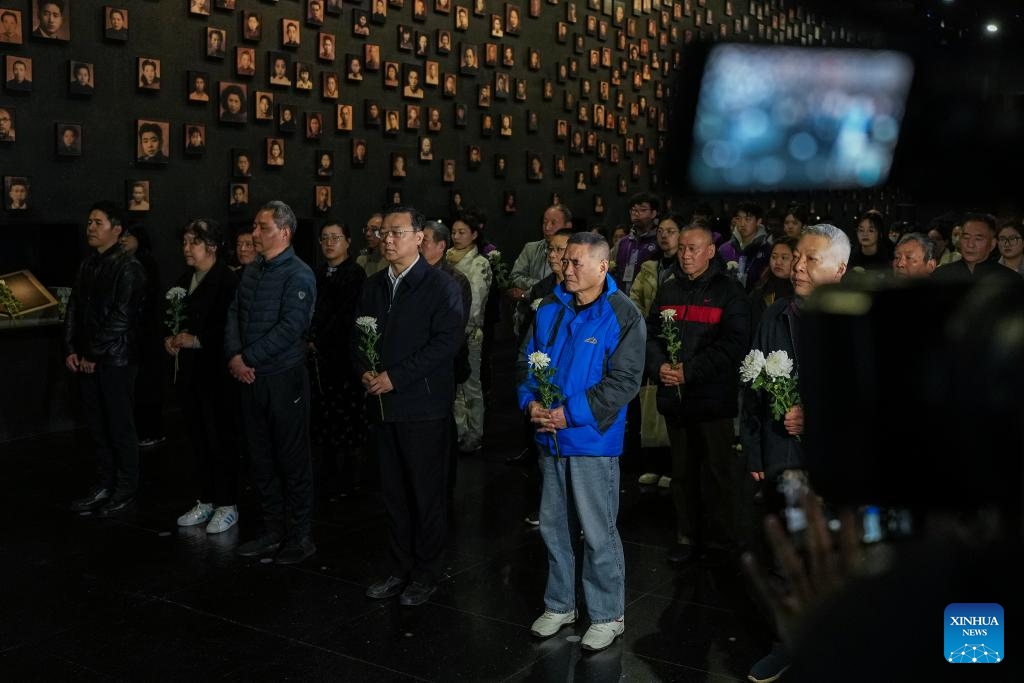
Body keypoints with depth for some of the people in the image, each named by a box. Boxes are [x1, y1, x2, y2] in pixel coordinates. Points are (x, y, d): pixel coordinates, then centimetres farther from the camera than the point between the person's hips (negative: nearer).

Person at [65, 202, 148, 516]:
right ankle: (104, 484, 23)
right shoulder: (87, 264, 13)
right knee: (97, 425, 12)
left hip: (116, 359, -7)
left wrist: (93, 355, -14)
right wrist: (72, 349, 2)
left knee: (120, 425, 2)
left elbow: (121, 317, -16)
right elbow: (74, 308, 14)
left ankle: (126, 489, 13)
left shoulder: (128, 267, -10)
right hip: (86, 359, 7)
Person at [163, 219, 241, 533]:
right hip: (189, 372, 8)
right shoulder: (184, 280, 15)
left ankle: (227, 505, 11)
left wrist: (196, 340, -18)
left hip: (215, 374, -7)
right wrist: (169, 339, 2)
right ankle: (206, 501, 23)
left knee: (221, 439, 0)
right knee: (198, 439, 13)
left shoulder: (227, 281, -11)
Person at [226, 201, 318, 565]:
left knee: (292, 460, 2)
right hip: (250, 379, 7)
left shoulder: (298, 275, -11)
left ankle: (300, 535, 13)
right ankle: (273, 531, 25)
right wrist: (235, 356, -7)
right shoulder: (250, 274, 13)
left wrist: (248, 358, -16)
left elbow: (290, 328, -19)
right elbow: (234, 316, 10)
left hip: (284, 378, -7)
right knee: (260, 458, 13)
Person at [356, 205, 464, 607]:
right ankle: (400, 569, 26)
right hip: (383, 404, 6)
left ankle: (426, 573, 18)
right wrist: (365, 370, -4)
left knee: (426, 492, 4)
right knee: (393, 491, 13)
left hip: (422, 405, -6)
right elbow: (359, 334, 17)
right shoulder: (374, 285, 14)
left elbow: (446, 341, -16)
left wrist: (395, 377, -19)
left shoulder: (440, 286, -7)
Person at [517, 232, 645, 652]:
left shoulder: (623, 315, -9)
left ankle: (608, 616, 19)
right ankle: (559, 605, 32)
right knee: (553, 527, 16)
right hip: (550, 437, 6)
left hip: (592, 440, -6)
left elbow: (624, 381, -15)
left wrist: (571, 414, -19)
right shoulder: (549, 310, 8)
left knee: (598, 533, 2)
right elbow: (526, 361, 12)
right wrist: (530, 402, -7)